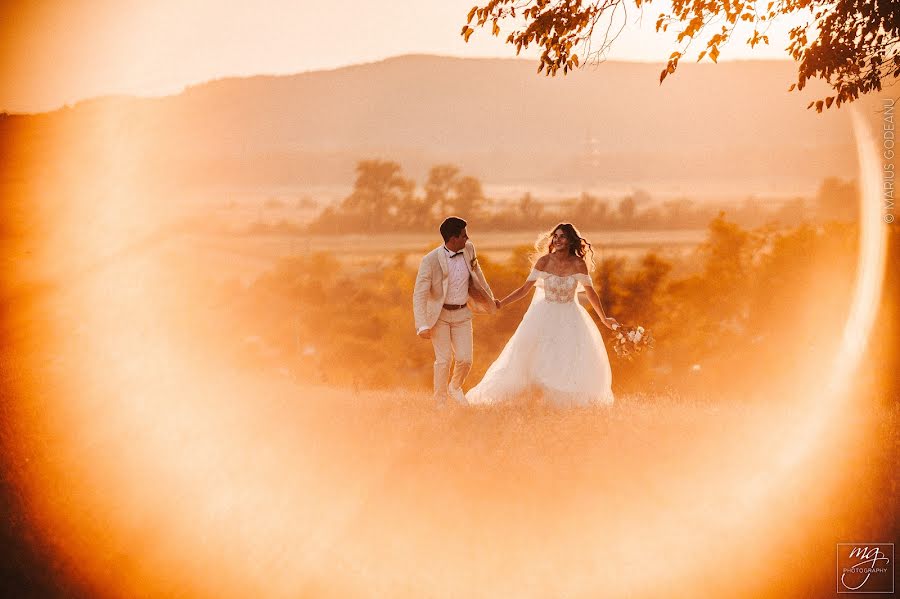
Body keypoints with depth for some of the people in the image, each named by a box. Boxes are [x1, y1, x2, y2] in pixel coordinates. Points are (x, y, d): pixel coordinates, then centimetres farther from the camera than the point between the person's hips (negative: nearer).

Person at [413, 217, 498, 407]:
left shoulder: (469, 250, -5)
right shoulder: (431, 260, -20)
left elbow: (476, 273, 16)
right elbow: (419, 295, -18)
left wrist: (490, 298, 26)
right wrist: (422, 326, -25)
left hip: (462, 314, 4)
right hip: (440, 314, -4)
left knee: (465, 359, 0)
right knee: (443, 360, -3)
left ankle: (455, 388, 31)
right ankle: (440, 403, 13)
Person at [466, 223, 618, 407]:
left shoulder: (578, 264, -10)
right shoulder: (544, 261, -10)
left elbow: (590, 292, 2)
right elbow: (525, 288, -5)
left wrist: (603, 318, 11)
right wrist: (500, 304, -10)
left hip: (569, 318, 0)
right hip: (545, 316, 0)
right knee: (523, 355, -3)